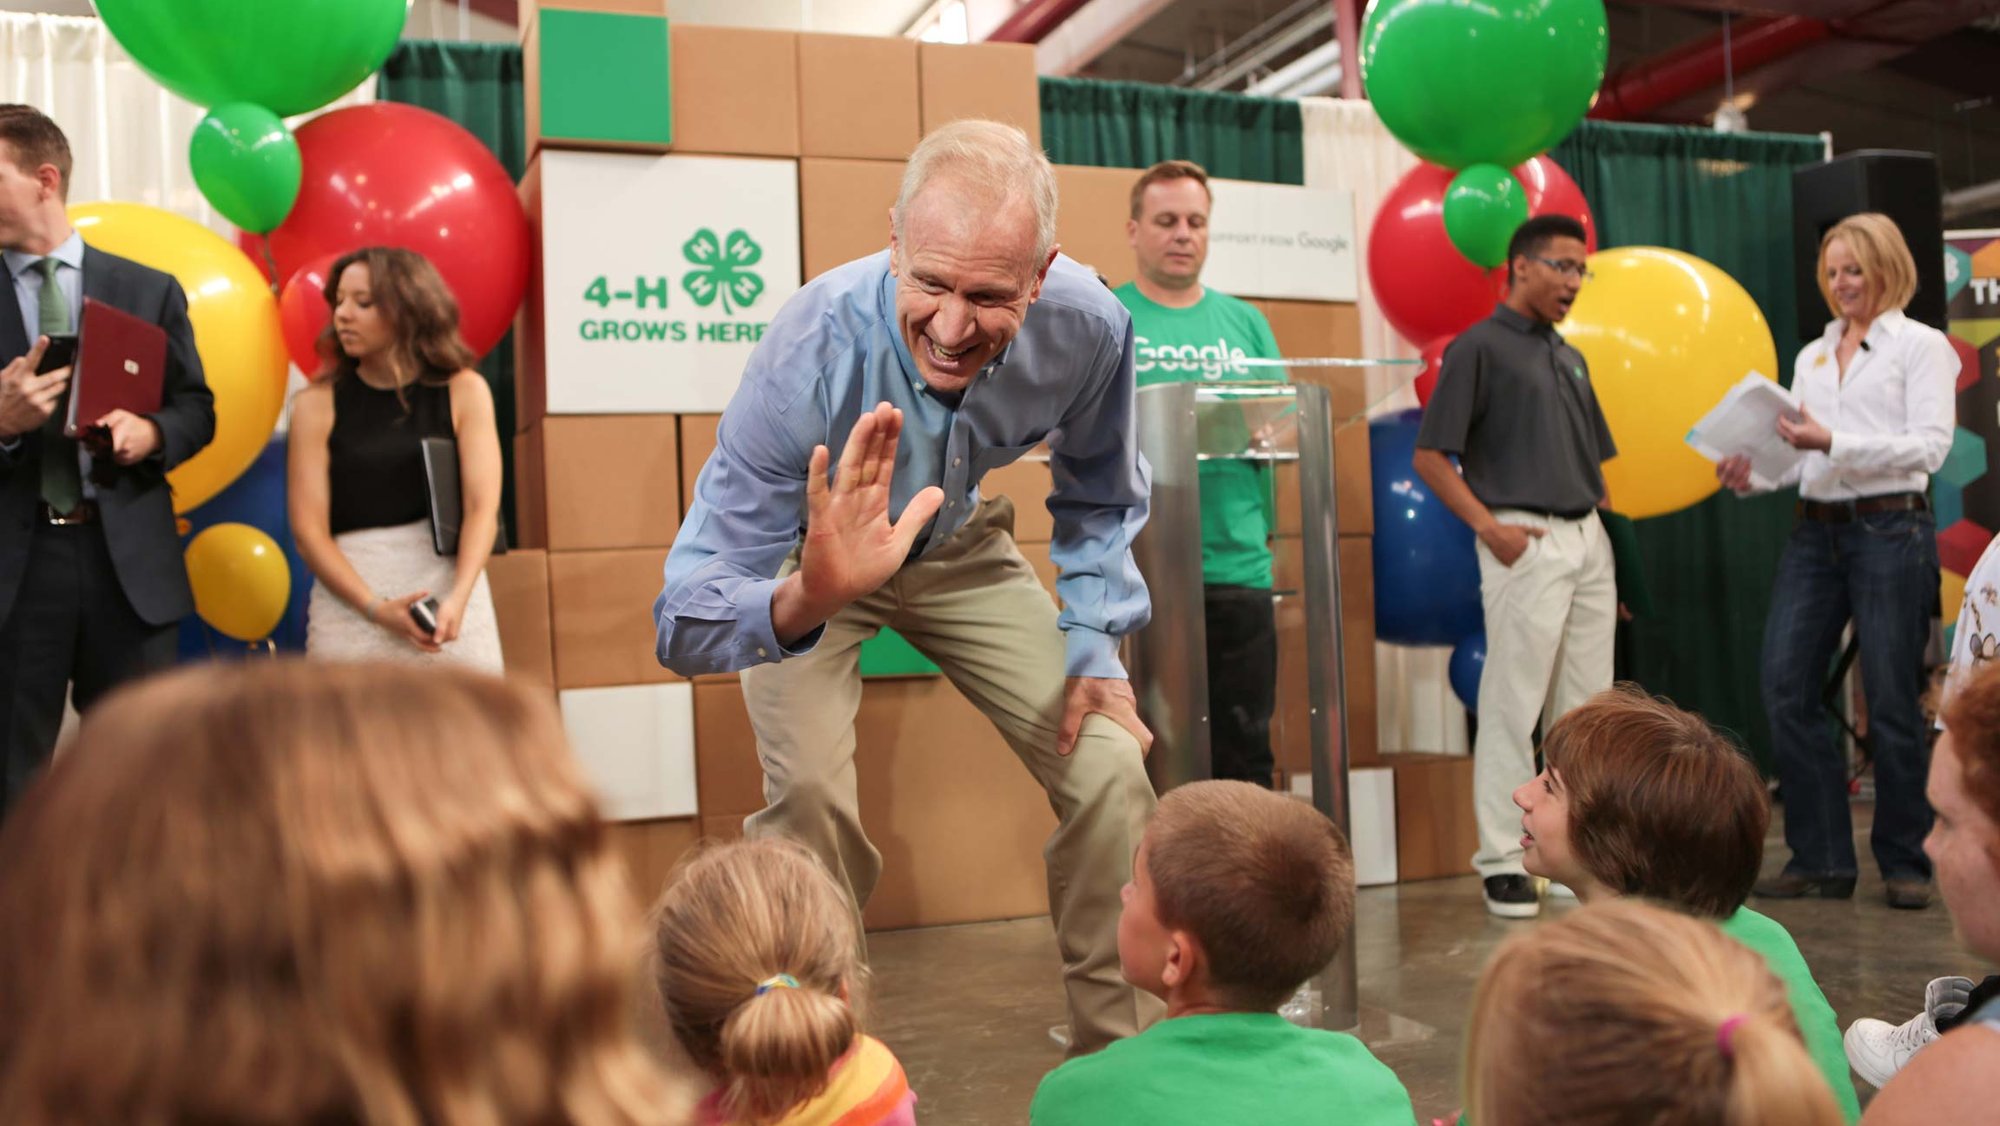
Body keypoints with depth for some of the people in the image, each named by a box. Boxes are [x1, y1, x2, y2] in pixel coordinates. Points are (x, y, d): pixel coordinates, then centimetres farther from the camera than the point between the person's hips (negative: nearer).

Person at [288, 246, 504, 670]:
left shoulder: (463, 391, 4)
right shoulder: (317, 404, 3)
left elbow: (482, 507, -4)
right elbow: (309, 529, -2)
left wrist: (457, 600, -18)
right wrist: (376, 609, -14)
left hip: (450, 589, 0)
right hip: (350, 602, 0)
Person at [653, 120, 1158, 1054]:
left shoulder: (1089, 327, -26)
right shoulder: (811, 352, -38)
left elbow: (1100, 498, -1)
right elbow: (686, 623, -40)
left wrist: (1094, 647, -9)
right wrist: (805, 603, -60)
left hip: (959, 550, 3)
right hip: (812, 565, -3)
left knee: (1111, 772, -6)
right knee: (807, 793, -24)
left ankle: (1118, 1050, 15)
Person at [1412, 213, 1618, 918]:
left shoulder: (1569, 357, 19)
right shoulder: (1479, 348, -3)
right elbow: (1429, 457, -8)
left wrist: (1612, 531, 14)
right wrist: (1490, 527, -16)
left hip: (1589, 541, 7)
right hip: (1526, 541, -7)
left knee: (1585, 709, 9)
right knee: (1512, 709, -4)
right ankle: (1503, 861, 3)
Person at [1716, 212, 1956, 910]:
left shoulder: (1920, 346, 1)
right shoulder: (1811, 356, 18)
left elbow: (1930, 445, -11)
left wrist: (1834, 442, -22)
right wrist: (1752, 477, -4)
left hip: (1890, 531, -5)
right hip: (1815, 532, 5)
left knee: (1891, 701, -1)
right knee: (1785, 687, -2)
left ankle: (1905, 862, 14)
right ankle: (1820, 858, 8)